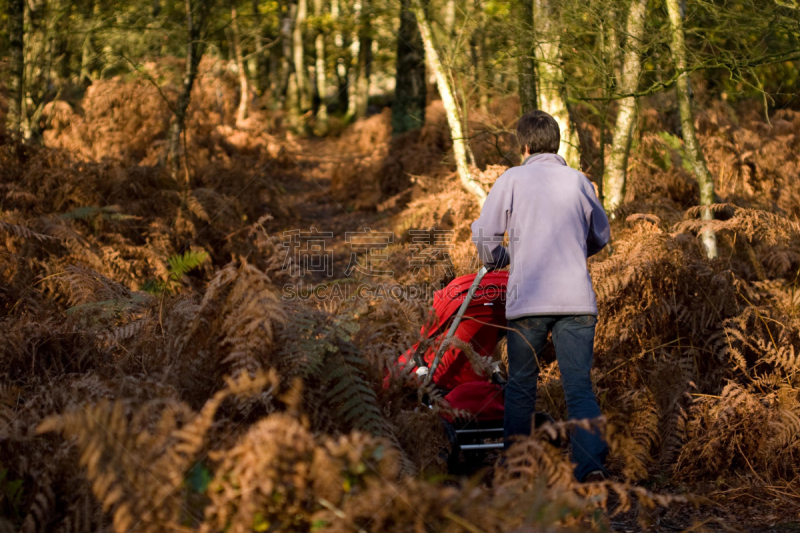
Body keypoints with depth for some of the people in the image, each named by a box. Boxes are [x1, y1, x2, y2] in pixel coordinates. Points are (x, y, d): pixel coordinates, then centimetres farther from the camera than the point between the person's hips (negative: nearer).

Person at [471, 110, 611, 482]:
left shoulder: (513, 179, 3)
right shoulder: (578, 181, 11)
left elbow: (484, 234, 3)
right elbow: (601, 237, 23)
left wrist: (497, 260, 24)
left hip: (528, 298, -1)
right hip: (577, 298, 1)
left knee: (521, 382, 13)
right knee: (579, 386, -1)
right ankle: (591, 463, -17)